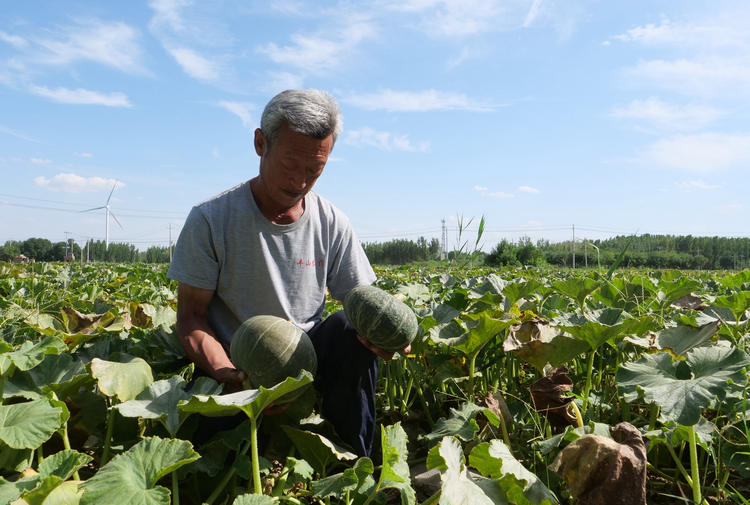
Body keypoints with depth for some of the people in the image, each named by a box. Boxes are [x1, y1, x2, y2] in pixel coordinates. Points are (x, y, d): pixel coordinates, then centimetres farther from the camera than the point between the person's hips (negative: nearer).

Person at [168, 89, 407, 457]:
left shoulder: (332, 224, -2)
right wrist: (226, 373, -28)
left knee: (350, 326, -27)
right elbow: (191, 316, -8)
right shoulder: (210, 220, -10)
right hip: (236, 370, -2)